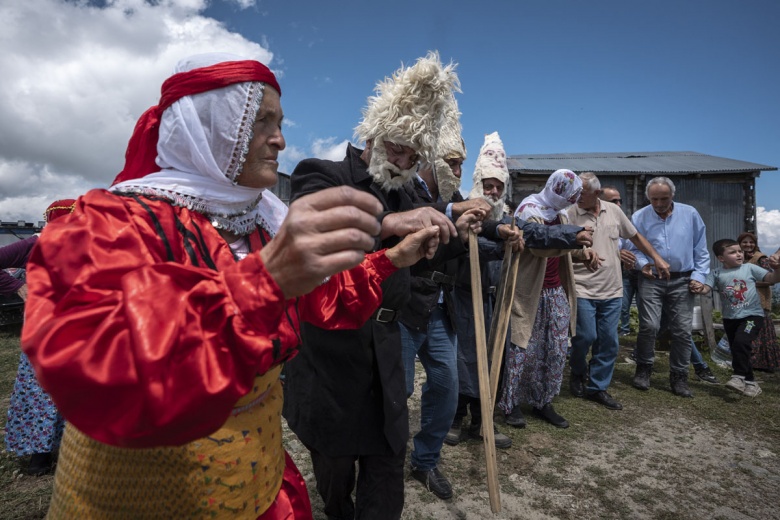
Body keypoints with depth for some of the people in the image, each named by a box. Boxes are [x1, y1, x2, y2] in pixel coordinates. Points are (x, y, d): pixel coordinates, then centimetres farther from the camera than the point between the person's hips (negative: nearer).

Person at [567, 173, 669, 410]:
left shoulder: (614, 211, 7)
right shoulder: (570, 214, -6)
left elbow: (635, 236, 18)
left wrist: (657, 258, 17)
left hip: (612, 291, 4)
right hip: (583, 289, -4)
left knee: (609, 342, 7)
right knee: (586, 336, -6)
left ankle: (597, 388, 21)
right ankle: (578, 372, 25)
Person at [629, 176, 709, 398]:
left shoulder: (690, 214, 4)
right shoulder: (639, 217, 0)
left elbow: (701, 249, 8)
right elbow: (633, 248, 1)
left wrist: (699, 276, 1)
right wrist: (643, 263, -18)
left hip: (682, 281, 2)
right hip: (651, 280, -2)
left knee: (683, 330, 2)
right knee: (649, 326, -10)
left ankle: (679, 376, 16)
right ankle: (643, 369, 11)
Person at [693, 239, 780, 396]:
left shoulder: (750, 268, -1)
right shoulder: (716, 273, 1)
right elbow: (705, 288, -9)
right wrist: (698, 288, -31)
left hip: (752, 315, -3)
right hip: (730, 318, 3)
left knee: (741, 342, -26)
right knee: (736, 349, 10)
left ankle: (739, 376, -13)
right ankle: (750, 382, 26)